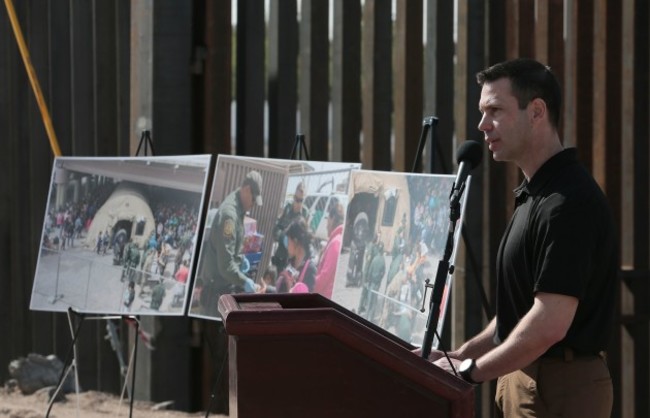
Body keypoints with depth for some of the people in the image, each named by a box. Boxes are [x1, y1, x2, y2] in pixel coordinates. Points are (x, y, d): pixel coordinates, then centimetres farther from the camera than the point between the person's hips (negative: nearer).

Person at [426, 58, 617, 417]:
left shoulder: (568, 201, -18)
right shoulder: (534, 194, 14)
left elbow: (550, 324, -25)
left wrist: (470, 371, -16)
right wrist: (462, 355, 12)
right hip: (527, 380, 10)